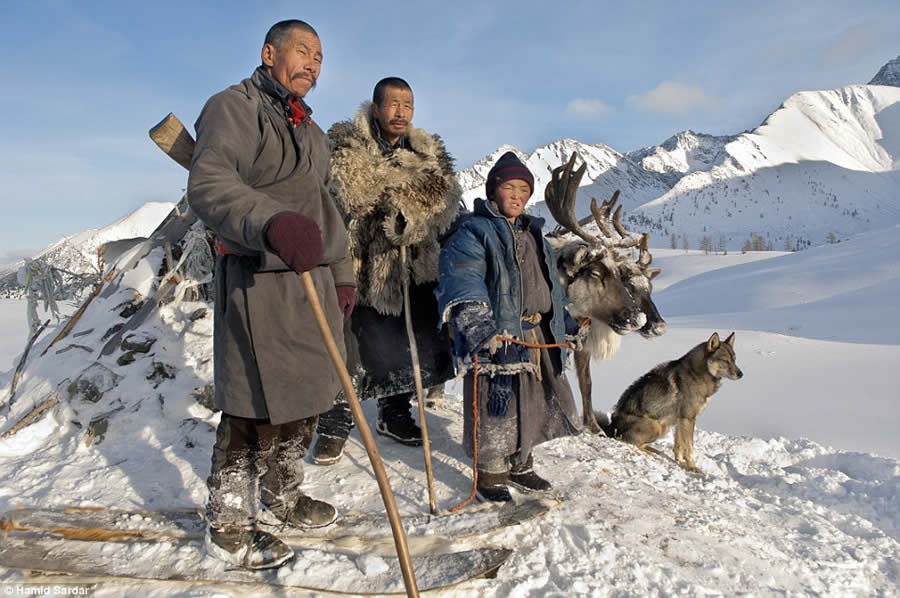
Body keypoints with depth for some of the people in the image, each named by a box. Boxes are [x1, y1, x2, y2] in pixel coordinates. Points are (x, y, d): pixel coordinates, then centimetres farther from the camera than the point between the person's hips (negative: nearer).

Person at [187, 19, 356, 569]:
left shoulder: (311, 130, 22)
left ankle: (281, 497, 33)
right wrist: (272, 222, -42)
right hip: (259, 282, -8)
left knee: (306, 400, 14)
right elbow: (208, 185, -24)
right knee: (255, 411, -4)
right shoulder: (233, 107, -6)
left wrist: (342, 275, 20)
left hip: (313, 280, 9)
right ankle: (228, 526, 14)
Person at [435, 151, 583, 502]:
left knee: (534, 402, 16)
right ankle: (490, 473, 17)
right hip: (497, 337, -8)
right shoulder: (474, 230, -8)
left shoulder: (533, 234, 19)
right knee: (496, 406, -2)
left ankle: (520, 465, 34)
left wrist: (560, 328, 28)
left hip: (538, 337, 8)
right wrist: (476, 323, -37)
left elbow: (550, 286, 27)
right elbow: (460, 278, -24)